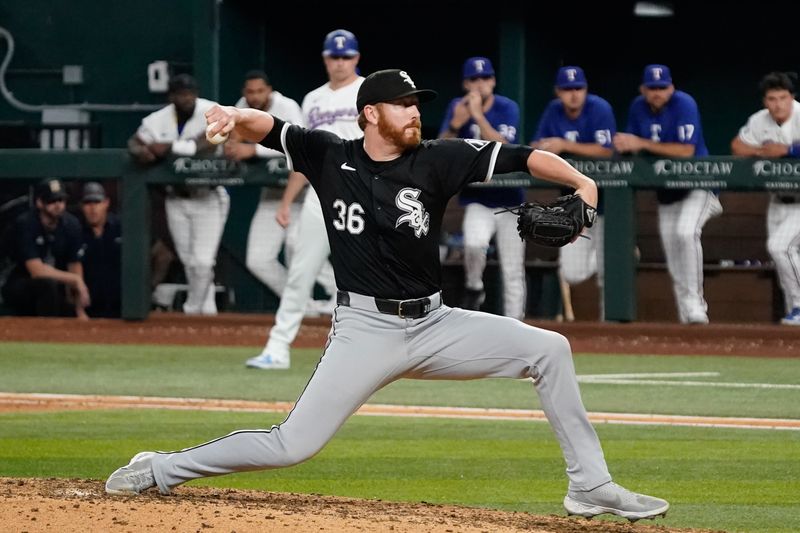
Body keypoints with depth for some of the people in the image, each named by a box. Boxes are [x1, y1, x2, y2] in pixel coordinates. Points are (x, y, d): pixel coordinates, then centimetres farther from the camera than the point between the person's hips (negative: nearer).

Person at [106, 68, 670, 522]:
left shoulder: (436, 160, -2)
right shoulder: (329, 156, -2)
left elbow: (522, 157, -9)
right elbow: (265, 127, -6)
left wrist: (579, 181, -26)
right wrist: (236, 116, -30)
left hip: (434, 325, 3)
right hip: (364, 331, -3)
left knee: (549, 349, -7)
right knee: (293, 444, -12)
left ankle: (590, 486, 1)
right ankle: (160, 470, 5)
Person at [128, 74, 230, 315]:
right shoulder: (158, 120, -4)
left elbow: (207, 144, -31)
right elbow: (134, 142, -5)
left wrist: (170, 147, -35)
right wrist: (141, 150, -30)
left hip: (208, 198, -4)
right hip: (176, 198, 4)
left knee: (203, 261, -12)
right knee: (189, 261, 10)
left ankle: (193, 310, 2)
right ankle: (207, 310, 25)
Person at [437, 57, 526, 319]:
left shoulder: (507, 108, -7)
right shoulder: (457, 107, 0)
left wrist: (478, 115, -27)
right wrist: (456, 123, -24)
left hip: (509, 199, 0)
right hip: (476, 200, 0)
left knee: (513, 270, -1)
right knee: (474, 243, -28)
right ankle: (473, 289, 0)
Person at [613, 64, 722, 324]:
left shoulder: (684, 104, -18)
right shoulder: (638, 108, 1)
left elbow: (686, 150, -25)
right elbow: (632, 146, 8)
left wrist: (642, 144, -28)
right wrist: (624, 145, -17)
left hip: (696, 183, -7)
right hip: (666, 191, 7)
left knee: (685, 232, -28)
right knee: (670, 245, 6)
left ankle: (694, 304, -21)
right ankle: (687, 313, 17)